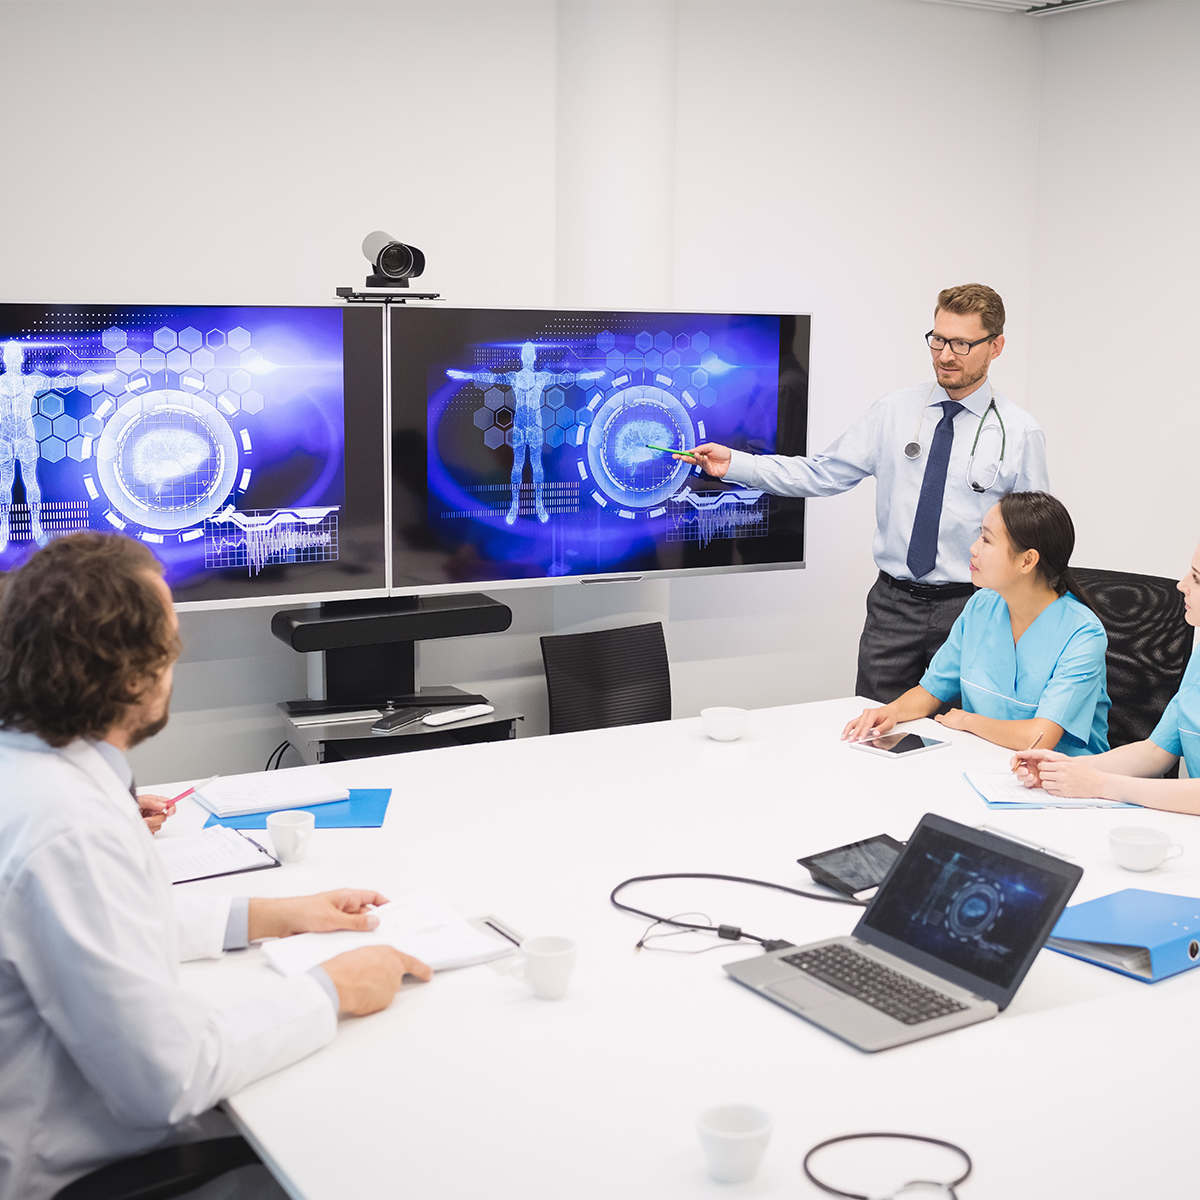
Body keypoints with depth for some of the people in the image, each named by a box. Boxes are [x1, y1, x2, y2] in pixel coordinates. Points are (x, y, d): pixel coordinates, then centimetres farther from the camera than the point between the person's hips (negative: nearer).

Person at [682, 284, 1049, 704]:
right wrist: (735, 464, -10)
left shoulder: (1020, 433, -2)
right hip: (893, 602, 2)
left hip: (968, 607, -2)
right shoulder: (894, 410, 3)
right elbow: (824, 473, 0)